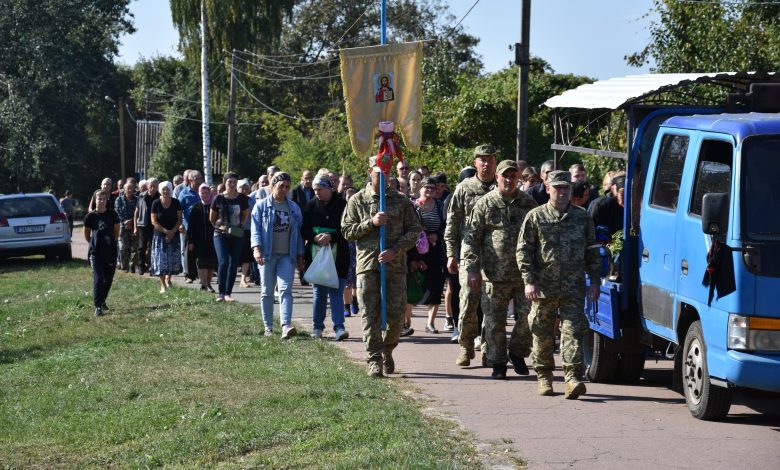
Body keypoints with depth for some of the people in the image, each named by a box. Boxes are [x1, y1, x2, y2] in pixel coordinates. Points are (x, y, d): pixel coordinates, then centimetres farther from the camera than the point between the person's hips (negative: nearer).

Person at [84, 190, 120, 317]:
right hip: (96, 252, -3)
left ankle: (102, 300, 30)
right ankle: (98, 306, -8)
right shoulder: (91, 216, -4)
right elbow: (86, 233, 9)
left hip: (110, 251, 3)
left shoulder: (112, 214, 1)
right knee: (98, 278, -8)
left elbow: (116, 230, 13)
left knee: (109, 278, 10)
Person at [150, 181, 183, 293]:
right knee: (161, 259, -6)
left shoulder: (176, 203, -1)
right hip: (160, 235, -2)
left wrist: (172, 232, -11)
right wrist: (165, 231, -14)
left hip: (174, 234, 2)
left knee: (173, 259, 3)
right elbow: (154, 222, -7)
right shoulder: (156, 204, -5)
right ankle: (163, 285, -2)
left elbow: (180, 219, 1)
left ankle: (168, 278, 27)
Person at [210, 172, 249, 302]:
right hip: (221, 235, -3)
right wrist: (219, 226, 0)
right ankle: (221, 292, -10)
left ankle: (228, 293, 12)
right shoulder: (219, 199, -5)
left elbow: (246, 214, 16)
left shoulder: (242, 198, 0)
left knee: (234, 264, 4)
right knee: (223, 262, -16)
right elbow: (212, 218, 9)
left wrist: (240, 225, 6)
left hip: (237, 235, 3)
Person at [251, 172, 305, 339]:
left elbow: (298, 232, 15)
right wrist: (256, 249, -17)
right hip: (267, 255, -1)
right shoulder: (261, 206, 3)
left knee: (285, 289, -14)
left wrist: (300, 256, 12)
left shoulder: (294, 208, 11)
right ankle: (268, 327, 14)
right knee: (267, 292, 6)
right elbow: (256, 229, -3)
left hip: (287, 256, 1)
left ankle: (286, 326, -25)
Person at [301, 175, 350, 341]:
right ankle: (317, 327, 19)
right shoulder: (311, 206, 6)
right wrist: (315, 238, -13)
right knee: (319, 292, 9)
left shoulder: (342, 205, -3)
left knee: (337, 292, -7)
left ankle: (339, 327, -9)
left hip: (338, 257, -3)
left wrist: (331, 237, -18)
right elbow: (304, 230, 6)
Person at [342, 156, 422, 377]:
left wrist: (395, 250, -7)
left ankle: (387, 351, 24)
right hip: (367, 265, -1)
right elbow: (347, 231, 4)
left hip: (395, 265, 1)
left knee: (396, 314, 0)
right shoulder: (357, 200, 9)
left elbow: (414, 230, 7)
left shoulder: (401, 201, 10)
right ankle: (374, 361, -1)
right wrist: (372, 222, -10)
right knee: (370, 315, -5)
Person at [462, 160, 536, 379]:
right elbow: (471, 238, 1)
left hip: (524, 273, 2)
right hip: (495, 274, -2)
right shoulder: (485, 204, 2)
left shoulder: (528, 203, 8)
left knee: (528, 317, 0)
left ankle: (517, 353, 22)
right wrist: (472, 268, -7)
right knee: (495, 321, 3)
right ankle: (497, 362, 14)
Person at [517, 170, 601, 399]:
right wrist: (529, 281, -7)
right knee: (542, 333, 7)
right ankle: (544, 377, 21)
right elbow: (523, 251, 2)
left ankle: (573, 377, -14)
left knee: (573, 330, -9)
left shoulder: (582, 217, 10)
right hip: (544, 287, 0)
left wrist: (594, 281, 7)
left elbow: (591, 251, 14)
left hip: (574, 288, 0)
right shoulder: (535, 217, 4)